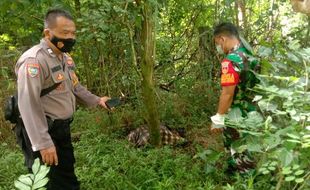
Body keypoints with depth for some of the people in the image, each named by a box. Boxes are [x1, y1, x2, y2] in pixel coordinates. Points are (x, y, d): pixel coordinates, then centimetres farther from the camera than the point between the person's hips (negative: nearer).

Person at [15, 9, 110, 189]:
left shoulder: (66, 58, 7)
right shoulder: (34, 60, -23)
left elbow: (75, 86, 20)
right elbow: (28, 105, -26)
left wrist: (96, 100, 7)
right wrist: (43, 143, -27)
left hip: (63, 128, 8)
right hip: (42, 132, -8)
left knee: (67, 174, 23)